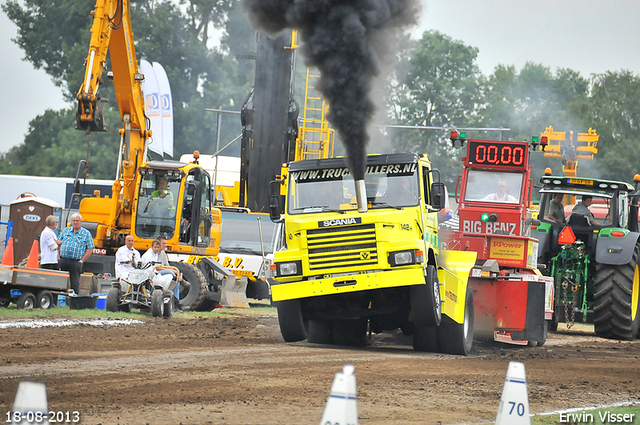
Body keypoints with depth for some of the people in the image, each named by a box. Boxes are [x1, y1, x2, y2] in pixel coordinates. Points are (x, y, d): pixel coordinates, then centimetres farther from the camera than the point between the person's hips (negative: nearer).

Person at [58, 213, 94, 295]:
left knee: (75, 284, -2)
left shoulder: (86, 233, 5)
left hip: (76, 263, -3)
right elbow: (58, 243, 16)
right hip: (63, 260, 3)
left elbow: (90, 249, 2)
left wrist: (82, 260, -6)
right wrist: (58, 257, 5)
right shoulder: (66, 231, 13)